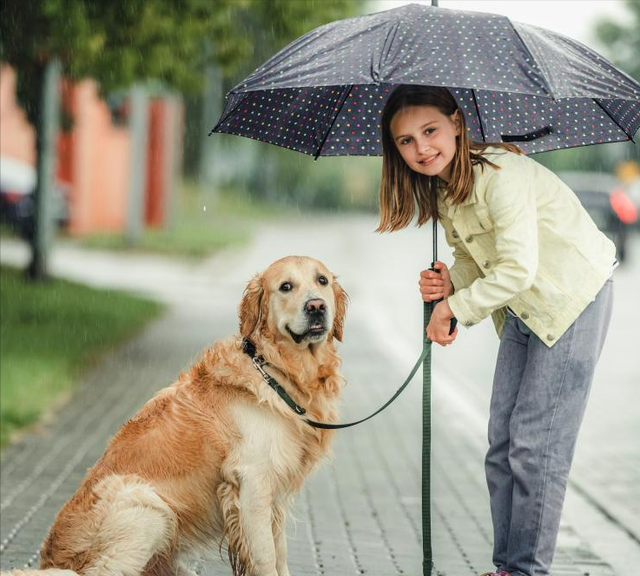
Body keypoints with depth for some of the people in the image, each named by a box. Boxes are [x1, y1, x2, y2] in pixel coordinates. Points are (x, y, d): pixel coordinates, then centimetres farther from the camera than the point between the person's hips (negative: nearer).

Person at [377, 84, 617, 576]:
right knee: (502, 441, 8)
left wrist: (455, 307, -20)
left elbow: (518, 269, -30)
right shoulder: (442, 190, 2)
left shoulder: (501, 175, -26)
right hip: (524, 309, 9)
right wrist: (450, 281, -12)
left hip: (573, 296, -9)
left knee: (535, 443, -10)